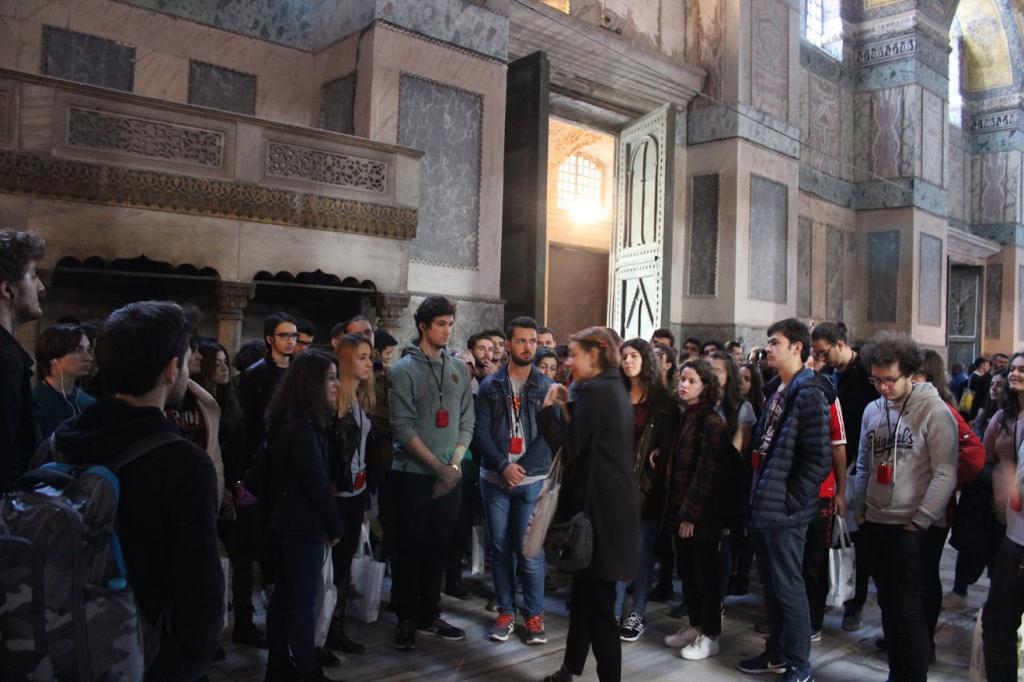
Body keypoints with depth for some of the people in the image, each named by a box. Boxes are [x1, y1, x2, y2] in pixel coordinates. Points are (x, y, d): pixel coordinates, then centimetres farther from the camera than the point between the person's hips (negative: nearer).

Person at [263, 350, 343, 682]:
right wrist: (335, 526, -9)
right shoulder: (303, 426, -21)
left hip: (284, 521, 9)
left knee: (283, 595, 15)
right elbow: (316, 483, -20)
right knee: (304, 600, 0)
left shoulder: (287, 421, 10)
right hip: (304, 525, -9)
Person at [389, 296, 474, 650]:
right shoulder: (404, 370, -6)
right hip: (413, 475, -4)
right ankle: (406, 619, 17)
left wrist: (455, 463, -5)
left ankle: (430, 614, 25)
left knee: (438, 547, 11)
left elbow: (466, 421, 7)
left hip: (451, 475, 4)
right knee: (411, 548, 3)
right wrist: (438, 466, -15)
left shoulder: (459, 369, 8)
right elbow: (403, 427, -12)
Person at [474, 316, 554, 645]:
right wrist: (503, 465, -14)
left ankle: (534, 615, 14)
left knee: (529, 551, -2)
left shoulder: (547, 387, 1)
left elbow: (549, 434, -3)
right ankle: (506, 611, 23)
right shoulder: (490, 385, 4)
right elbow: (481, 431, -1)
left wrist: (522, 468, -12)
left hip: (532, 480, -1)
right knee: (500, 549, 9)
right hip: (494, 479, 2)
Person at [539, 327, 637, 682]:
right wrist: (567, 409, 9)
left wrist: (548, 409, -6)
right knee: (584, 593, 20)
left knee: (598, 601, -2)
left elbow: (569, 449, -16)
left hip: (598, 505, -10)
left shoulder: (593, 390, -16)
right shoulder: (614, 388, 14)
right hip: (612, 501, 10)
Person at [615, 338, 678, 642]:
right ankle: (614, 611, 14)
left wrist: (653, 477, -12)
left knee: (642, 552, 5)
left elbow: (668, 445, -2)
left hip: (646, 485, -3)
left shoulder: (663, 401, 0)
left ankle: (637, 615, 15)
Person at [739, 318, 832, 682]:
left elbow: (818, 458, -20)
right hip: (764, 507, 9)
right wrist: (759, 493, 14)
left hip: (785, 512, -9)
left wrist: (792, 500, -16)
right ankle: (776, 653, 32)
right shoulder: (777, 392, 14)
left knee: (788, 587, 2)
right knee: (771, 585, 18)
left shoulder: (809, 394, -14)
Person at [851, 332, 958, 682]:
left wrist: (920, 521, -13)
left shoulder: (935, 411, -10)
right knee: (888, 604, 15)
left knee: (909, 610, -3)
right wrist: (859, 509, 12)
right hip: (876, 523, 6)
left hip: (914, 528, -6)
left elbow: (945, 474, -13)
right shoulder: (873, 410, 9)